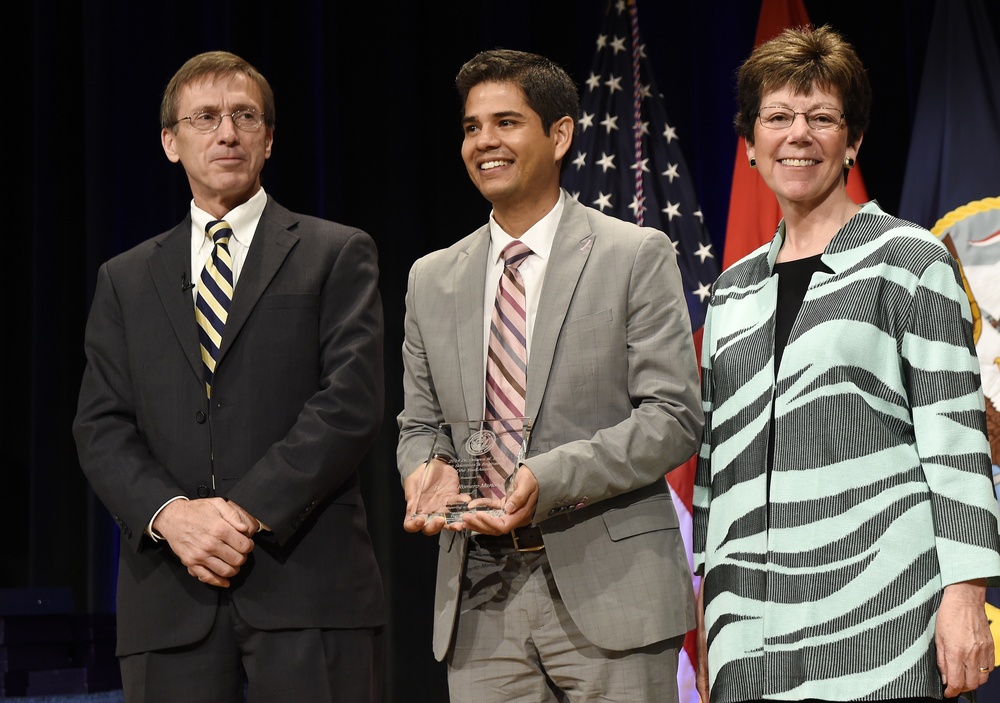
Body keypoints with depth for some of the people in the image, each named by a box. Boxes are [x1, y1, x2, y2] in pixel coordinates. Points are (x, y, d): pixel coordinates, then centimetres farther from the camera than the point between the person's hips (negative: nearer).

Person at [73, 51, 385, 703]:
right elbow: (102, 428, 8)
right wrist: (170, 513, -11)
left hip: (307, 582, -2)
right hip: (170, 600, 3)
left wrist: (247, 510, -13)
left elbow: (352, 402, -4)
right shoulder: (126, 280, 17)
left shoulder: (337, 255, 7)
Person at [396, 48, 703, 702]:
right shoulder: (432, 279, 14)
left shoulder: (637, 256, 0)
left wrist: (548, 478, -19)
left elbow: (674, 416, -6)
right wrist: (421, 471, -7)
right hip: (480, 604, 4)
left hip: (608, 588, -3)